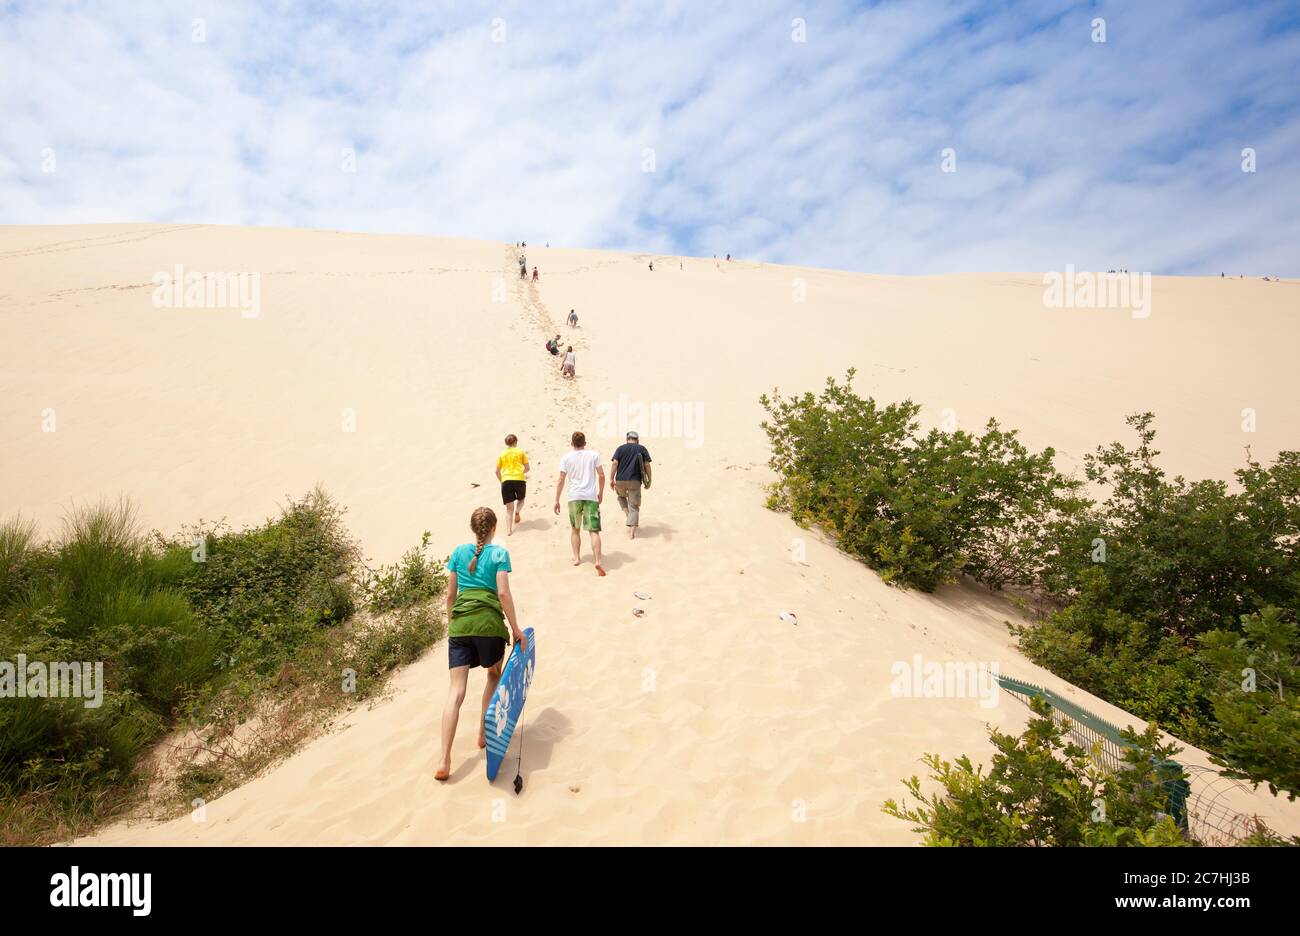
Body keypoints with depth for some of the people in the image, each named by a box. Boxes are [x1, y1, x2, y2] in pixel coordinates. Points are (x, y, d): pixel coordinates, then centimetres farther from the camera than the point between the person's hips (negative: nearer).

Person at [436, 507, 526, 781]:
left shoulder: (459, 552, 12)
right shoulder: (499, 553, 2)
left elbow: (450, 594, 13)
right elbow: (503, 593, -7)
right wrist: (516, 628, -2)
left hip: (460, 623, 3)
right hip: (488, 623, -2)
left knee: (456, 691, -2)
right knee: (494, 675, 25)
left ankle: (444, 761, -10)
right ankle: (483, 734, 29)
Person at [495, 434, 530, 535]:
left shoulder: (502, 454, 13)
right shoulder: (521, 452, 10)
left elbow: (497, 471, 13)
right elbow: (527, 468, 11)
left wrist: (502, 481, 29)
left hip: (506, 481, 1)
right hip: (519, 480, -1)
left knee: (509, 508, 7)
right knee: (521, 499, 25)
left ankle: (509, 530, -1)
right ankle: (517, 511, -7)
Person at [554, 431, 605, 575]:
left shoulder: (566, 458, 4)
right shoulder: (594, 455, 6)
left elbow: (561, 480, 1)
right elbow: (601, 475, 3)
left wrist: (557, 500, 6)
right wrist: (601, 493, 16)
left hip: (574, 497, 1)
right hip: (591, 496, 0)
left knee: (575, 529, 20)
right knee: (594, 530, -5)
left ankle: (577, 558, 20)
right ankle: (598, 561, -19)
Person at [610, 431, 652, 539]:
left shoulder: (620, 448, 8)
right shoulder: (642, 449, 8)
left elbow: (615, 463, -3)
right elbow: (647, 465, 0)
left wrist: (612, 479, -1)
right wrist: (649, 480, 8)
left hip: (620, 480, 1)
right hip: (635, 481, -1)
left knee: (621, 496, 32)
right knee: (634, 506, 2)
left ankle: (628, 514, 11)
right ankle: (632, 532, -8)